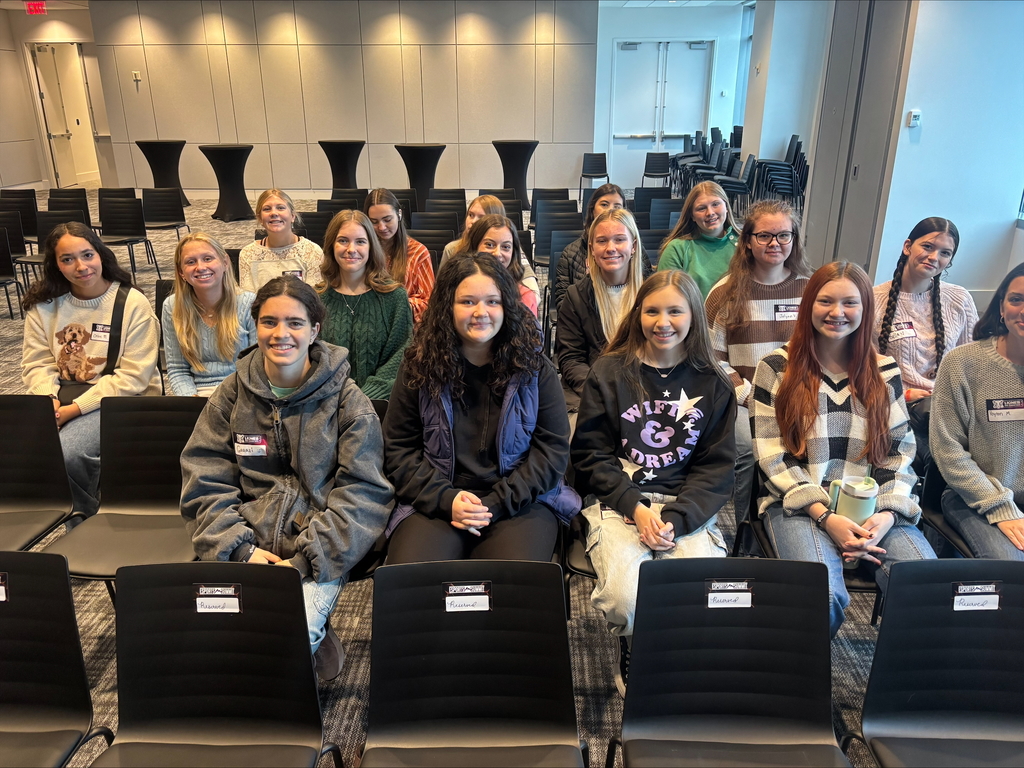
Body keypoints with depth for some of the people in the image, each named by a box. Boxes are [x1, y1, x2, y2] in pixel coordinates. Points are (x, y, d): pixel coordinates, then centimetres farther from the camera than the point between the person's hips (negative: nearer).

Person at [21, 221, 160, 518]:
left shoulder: (133, 303, -7)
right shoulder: (44, 305, 8)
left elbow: (134, 377, -11)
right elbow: (36, 363, 9)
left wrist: (75, 409, -16)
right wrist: (48, 400, -14)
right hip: (61, 398, 5)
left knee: (66, 452, -28)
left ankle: (88, 516, 3)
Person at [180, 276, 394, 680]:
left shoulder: (348, 401, -2)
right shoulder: (232, 395, 7)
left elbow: (362, 493, -5)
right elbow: (205, 484, 5)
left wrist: (304, 561, -15)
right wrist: (240, 549, -10)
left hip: (318, 555, -3)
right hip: (246, 546, 3)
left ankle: (315, 638, 7)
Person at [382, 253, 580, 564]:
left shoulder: (534, 367, 2)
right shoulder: (419, 366, 2)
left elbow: (553, 449, 0)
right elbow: (398, 450, 4)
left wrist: (495, 504, -11)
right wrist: (446, 500, -11)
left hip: (519, 502, 0)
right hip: (434, 504, 0)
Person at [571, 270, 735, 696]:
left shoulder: (714, 385, 8)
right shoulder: (608, 374, 4)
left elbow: (716, 467, 5)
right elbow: (590, 456, 2)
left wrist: (675, 518, -11)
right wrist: (636, 507, -12)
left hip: (688, 508, 2)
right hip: (618, 503, -1)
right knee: (628, 597, -28)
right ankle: (631, 660, 9)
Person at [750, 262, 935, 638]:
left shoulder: (884, 371, 11)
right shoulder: (777, 368, 1)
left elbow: (900, 450, 8)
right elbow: (771, 455, -5)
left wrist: (887, 513, -10)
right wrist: (825, 516, -15)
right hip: (799, 503, -3)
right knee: (823, 596, -30)